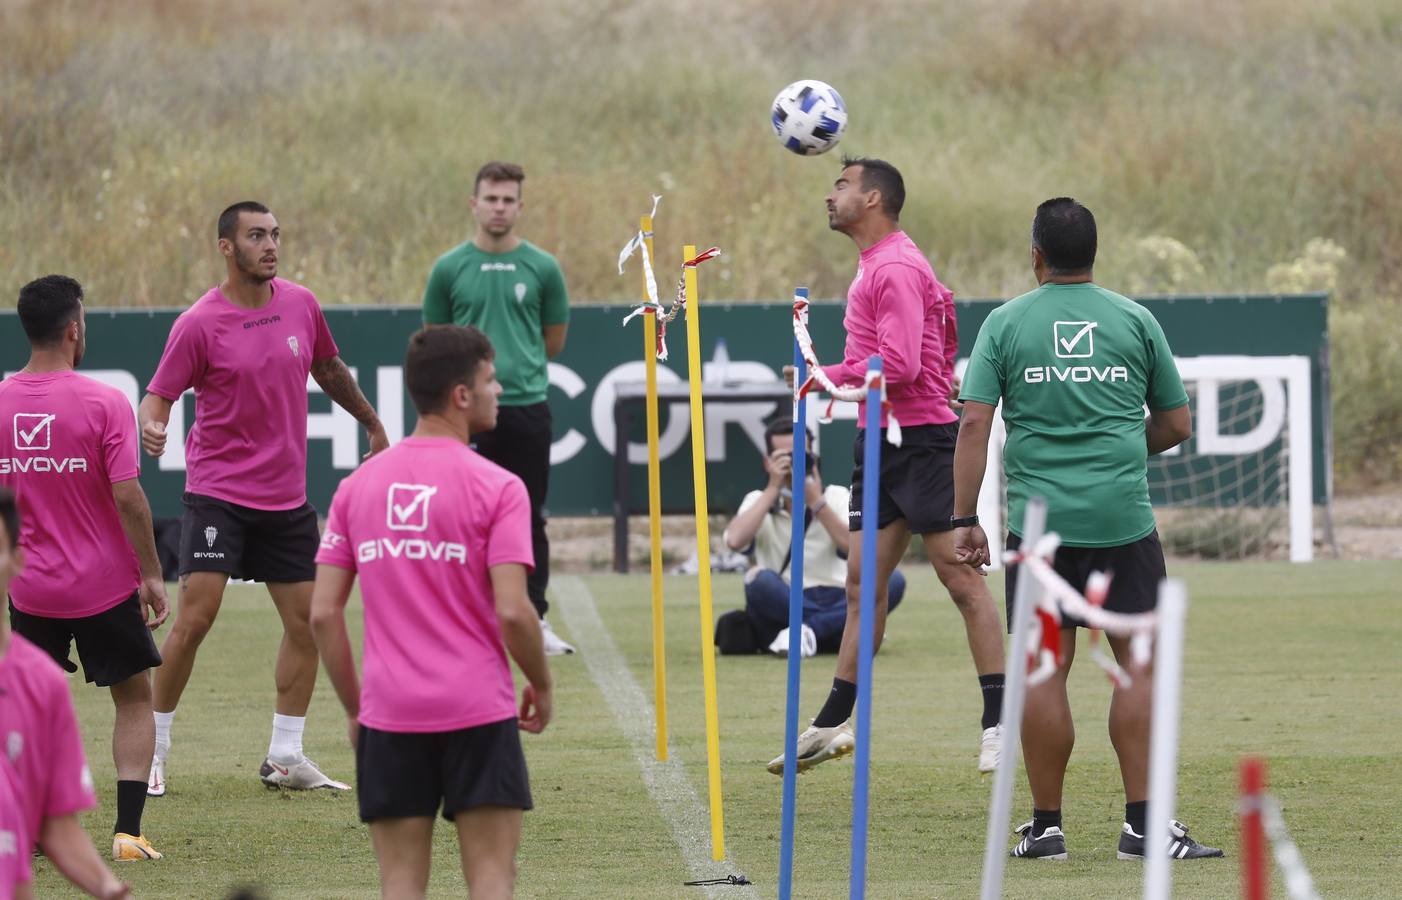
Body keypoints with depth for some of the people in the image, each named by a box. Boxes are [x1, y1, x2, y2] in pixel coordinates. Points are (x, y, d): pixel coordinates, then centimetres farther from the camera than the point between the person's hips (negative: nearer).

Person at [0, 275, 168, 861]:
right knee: (135, 700, 11)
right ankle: (128, 830, 1)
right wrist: (152, 574, -8)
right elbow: (126, 496, -16)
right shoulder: (105, 404, -13)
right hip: (106, 585, -3)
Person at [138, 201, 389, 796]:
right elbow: (159, 395, -9)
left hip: (286, 496, 5)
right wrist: (150, 425, -31)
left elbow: (328, 369, 21)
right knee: (194, 617, -13)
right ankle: (152, 749, -1)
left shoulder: (300, 305, 4)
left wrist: (372, 423, 29)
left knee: (306, 623, 5)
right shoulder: (199, 324, -11)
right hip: (218, 493, -5)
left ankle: (285, 757, 16)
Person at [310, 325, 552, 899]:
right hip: (478, 711, -4)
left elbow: (323, 614, 5)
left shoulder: (358, 487, 7)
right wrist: (541, 685, 4)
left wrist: (354, 706, 14)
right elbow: (512, 611, -13)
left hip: (389, 716, 4)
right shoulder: (497, 489, -7)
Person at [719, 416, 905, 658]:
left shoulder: (836, 496, 9)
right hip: (782, 607, -1)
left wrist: (817, 502, -14)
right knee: (760, 579, -33)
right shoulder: (759, 501, 9)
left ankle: (807, 631, -32)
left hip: (836, 605, 1)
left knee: (893, 580, -24)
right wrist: (773, 489, -10)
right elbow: (735, 541, -14)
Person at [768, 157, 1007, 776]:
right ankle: (833, 724, 13)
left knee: (960, 576, -7)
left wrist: (826, 377, -13)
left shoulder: (895, 268, -15)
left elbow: (900, 365, -22)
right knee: (864, 581, 10)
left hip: (921, 440, -10)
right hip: (883, 441, 10)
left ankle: (999, 721, -5)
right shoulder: (875, 266, 17)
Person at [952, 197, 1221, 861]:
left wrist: (965, 519, -1)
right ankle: (1142, 822, -5)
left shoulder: (1006, 323, 3)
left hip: (1038, 523, 0)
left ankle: (1046, 826, 6)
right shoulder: (1135, 321, 5)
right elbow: (1176, 425, 10)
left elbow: (975, 424, -4)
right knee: (1139, 662, 2)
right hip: (1124, 521, 0)